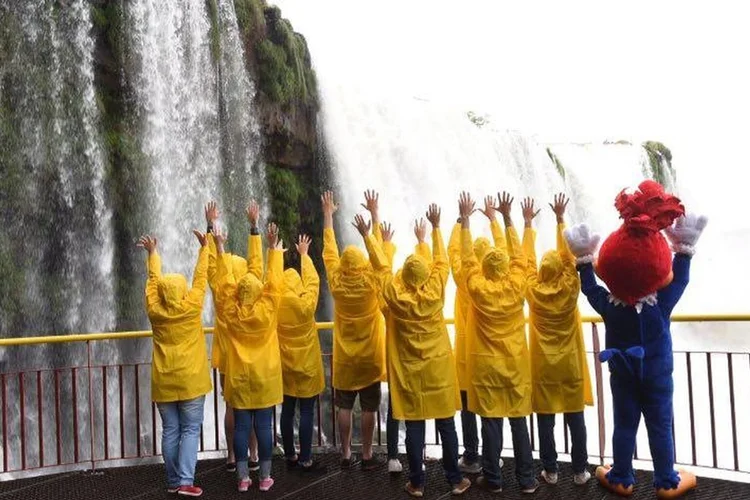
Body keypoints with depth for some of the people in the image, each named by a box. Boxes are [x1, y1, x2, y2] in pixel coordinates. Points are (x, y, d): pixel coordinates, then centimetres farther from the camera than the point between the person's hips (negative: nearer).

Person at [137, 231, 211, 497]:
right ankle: (186, 481, -4)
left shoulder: (154, 310, -1)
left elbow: (154, 280, 12)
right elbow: (200, 277, 0)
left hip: (164, 382, 4)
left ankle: (173, 481, 17)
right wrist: (204, 248, 8)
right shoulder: (191, 307, -9)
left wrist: (153, 253, 25)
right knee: (191, 430, 2)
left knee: (170, 431, 10)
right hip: (190, 380, -3)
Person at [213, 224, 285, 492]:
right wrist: (276, 251, 4)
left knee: (241, 426, 5)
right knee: (264, 426, 4)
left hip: (239, 378, 1)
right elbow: (274, 281, -5)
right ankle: (265, 477, 11)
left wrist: (220, 248, 6)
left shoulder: (231, 312, -5)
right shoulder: (267, 310, -10)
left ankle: (243, 478, 12)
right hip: (264, 378, -1)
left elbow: (224, 281, 1)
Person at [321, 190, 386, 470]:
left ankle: (346, 455, 16)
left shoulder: (336, 283, -10)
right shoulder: (371, 282, -15)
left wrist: (328, 214, 6)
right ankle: (367, 456, 13)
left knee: (345, 408, 10)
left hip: (344, 358, 2)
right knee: (368, 409, 6)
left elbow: (329, 250, -2)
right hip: (370, 357, -2)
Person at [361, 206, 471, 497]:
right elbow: (441, 261, 0)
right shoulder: (434, 291, -11)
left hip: (408, 370, 0)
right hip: (438, 368, 0)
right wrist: (435, 228, 7)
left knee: (414, 426, 6)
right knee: (446, 424, 8)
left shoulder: (394, 294, -11)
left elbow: (382, 266, 0)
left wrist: (366, 235, 9)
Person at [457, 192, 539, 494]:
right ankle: (526, 480, 15)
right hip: (516, 364, 2)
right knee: (519, 422, 8)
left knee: (491, 423, 5)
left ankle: (493, 479, 14)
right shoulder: (516, 287, -7)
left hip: (486, 365, -2)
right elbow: (518, 255, 3)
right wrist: (506, 217, 5)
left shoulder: (478, 288, -11)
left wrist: (465, 219, 1)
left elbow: (467, 258, -3)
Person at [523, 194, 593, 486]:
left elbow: (528, 260, -1)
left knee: (546, 421, 6)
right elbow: (568, 256, -6)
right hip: (570, 365, 0)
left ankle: (550, 471, 12)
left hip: (543, 366, 0)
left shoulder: (534, 291, -9)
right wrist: (560, 219, -5)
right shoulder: (570, 289, -10)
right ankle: (580, 471, 14)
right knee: (575, 419, 8)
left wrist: (528, 223, 3)